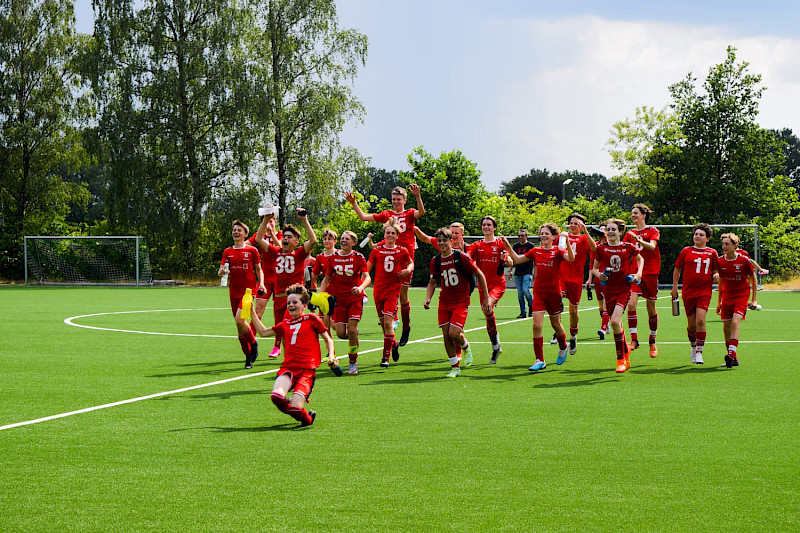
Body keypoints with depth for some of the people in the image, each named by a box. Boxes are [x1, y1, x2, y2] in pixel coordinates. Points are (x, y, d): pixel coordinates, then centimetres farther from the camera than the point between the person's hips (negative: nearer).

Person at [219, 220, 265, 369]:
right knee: (239, 323, 4)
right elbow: (221, 271, 7)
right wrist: (222, 271, -17)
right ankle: (248, 356, 15)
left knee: (239, 319, -21)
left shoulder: (252, 251, 3)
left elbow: (259, 269, 10)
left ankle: (253, 343, 5)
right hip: (234, 291, 4)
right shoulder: (228, 252, 11)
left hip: (249, 289, -4)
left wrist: (261, 283, -6)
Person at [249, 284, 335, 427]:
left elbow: (328, 339, 15)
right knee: (277, 396, -29)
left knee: (295, 407, -22)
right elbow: (263, 332, 34)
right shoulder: (285, 324, 22)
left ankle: (307, 418, 15)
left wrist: (331, 356, -2)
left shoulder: (311, 319, 10)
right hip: (288, 367, 4)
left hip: (307, 370, -4)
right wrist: (252, 312, 28)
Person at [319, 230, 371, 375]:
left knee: (352, 330, -13)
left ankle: (353, 363, 2)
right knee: (341, 333, -6)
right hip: (339, 298, 3)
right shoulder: (333, 257, 4)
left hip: (355, 298, -3)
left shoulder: (358, 258, -4)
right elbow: (327, 278, 12)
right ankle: (354, 334, 31)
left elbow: (367, 277, -12)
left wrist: (361, 288, -32)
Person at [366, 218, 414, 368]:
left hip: (393, 289, -3)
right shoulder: (377, 251, 4)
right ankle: (394, 344, 38)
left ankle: (386, 357, -11)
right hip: (378, 289, 3)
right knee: (383, 323, 8)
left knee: (388, 322, -14)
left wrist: (408, 270, -3)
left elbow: (411, 263, 20)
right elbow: (366, 269, 8)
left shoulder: (402, 251, 2)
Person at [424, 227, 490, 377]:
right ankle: (455, 367, 14)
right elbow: (432, 282, 16)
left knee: (454, 333, -18)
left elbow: (480, 275, -4)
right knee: (446, 336, -1)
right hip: (444, 302, 4)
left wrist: (486, 298, -3)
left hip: (461, 302, -4)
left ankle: (466, 347, 17)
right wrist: (428, 298, -2)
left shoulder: (461, 257, -12)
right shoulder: (435, 261, 2)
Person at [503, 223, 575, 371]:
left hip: (554, 292, -2)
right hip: (539, 292, 2)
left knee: (555, 324, 13)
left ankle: (563, 348, 45)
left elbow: (571, 258, -23)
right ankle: (540, 361, -7)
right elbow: (517, 259, 14)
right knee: (536, 325, -10)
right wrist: (508, 246, 4)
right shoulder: (535, 251, 6)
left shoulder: (557, 251, -4)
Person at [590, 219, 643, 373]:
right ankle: (626, 350, 32)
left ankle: (621, 359, -9)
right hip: (609, 290, 3)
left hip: (624, 289, -3)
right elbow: (594, 268, 12)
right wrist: (598, 274, -10)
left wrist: (638, 274, 4)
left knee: (615, 321, -19)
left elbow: (640, 259, 18)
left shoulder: (628, 247, -1)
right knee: (616, 325, 6)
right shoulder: (602, 248, 2)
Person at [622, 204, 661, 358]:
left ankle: (652, 342, 20)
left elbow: (652, 246, -18)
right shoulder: (630, 233, 13)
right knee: (631, 303, -18)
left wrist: (638, 240, -36)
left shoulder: (653, 231, 1)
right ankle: (634, 340, -17)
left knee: (651, 309, 4)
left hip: (650, 272, -3)